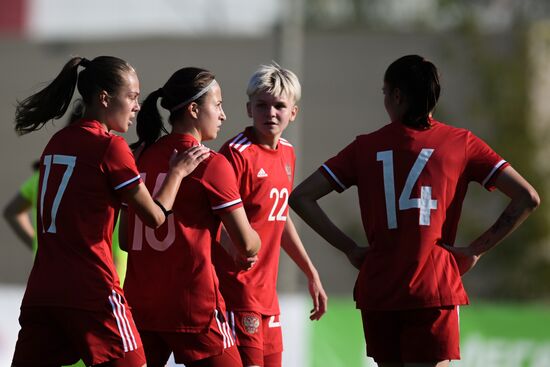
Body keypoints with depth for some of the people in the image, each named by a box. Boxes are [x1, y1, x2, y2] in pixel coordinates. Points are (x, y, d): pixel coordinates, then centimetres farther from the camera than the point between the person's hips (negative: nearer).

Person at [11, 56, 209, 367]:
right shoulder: (110, 146, -8)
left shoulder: (57, 143, 13)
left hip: (41, 292, 6)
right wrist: (178, 171, 11)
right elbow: (155, 215, -3)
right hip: (91, 293, -6)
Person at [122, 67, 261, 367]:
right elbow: (247, 245, -8)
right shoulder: (212, 165, -8)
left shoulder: (142, 158, 9)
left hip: (140, 305, 6)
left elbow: (125, 241, 13)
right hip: (194, 306, -6)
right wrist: (253, 246, 14)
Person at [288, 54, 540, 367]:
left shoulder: (366, 147, 8)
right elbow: (527, 198, -3)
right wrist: (476, 250, 2)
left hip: (377, 290, 3)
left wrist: (350, 248, 7)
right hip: (434, 288, -2)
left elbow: (301, 197, 6)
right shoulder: (460, 142, 3)